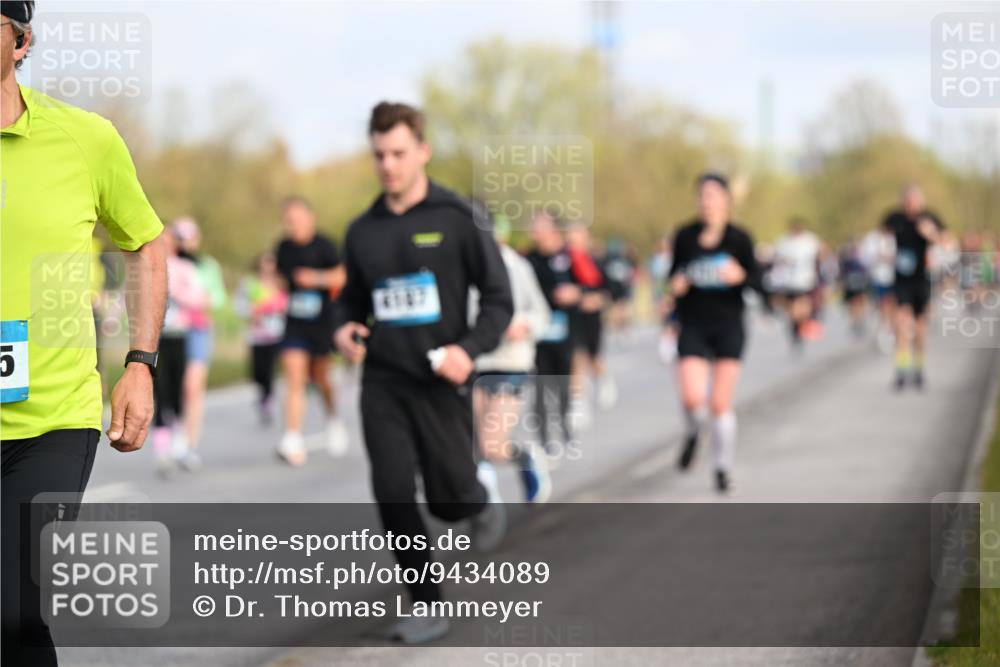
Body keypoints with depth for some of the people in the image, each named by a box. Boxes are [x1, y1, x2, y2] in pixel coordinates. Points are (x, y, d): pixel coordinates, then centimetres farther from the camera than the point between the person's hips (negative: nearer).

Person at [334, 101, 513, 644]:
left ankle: (481, 506, 37)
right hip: (382, 381, 3)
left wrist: (470, 349, -21)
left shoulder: (456, 220, -6)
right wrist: (344, 330, -3)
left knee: (447, 499, 0)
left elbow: (498, 298, -5)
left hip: (440, 381, -3)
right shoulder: (362, 232, 7)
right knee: (394, 496, -6)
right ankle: (427, 607, 5)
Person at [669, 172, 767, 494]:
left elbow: (757, 282, -1)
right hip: (694, 326, 1)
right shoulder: (685, 236, 1)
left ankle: (723, 468, 18)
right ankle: (693, 432, 18)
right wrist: (676, 284, -8)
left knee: (721, 404, 1)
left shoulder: (739, 238, -4)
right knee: (692, 397, -17)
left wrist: (740, 276, -22)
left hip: (729, 326, -1)